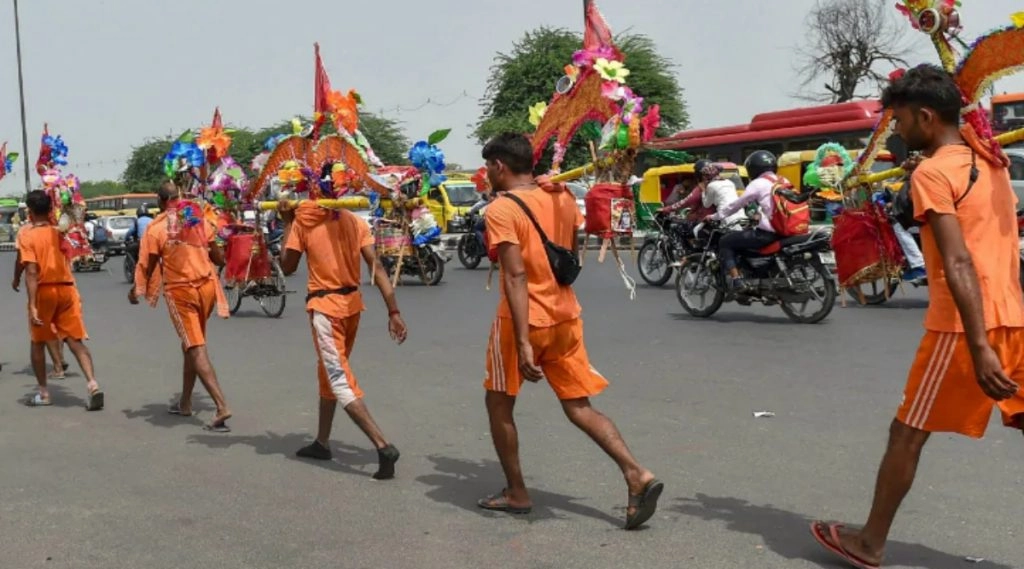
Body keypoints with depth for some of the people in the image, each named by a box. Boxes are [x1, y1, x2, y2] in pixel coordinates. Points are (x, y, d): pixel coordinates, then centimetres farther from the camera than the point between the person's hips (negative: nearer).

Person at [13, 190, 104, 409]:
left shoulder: (26, 234, -8)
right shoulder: (59, 231, 6)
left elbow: (31, 272, -17)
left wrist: (32, 305, -20)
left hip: (43, 291, -3)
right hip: (66, 289, 3)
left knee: (38, 342, 15)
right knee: (76, 341, 2)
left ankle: (43, 393, 20)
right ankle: (93, 385, -17)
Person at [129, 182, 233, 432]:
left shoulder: (156, 228, -6)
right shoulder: (199, 221, 5)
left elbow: (147, 267, -4)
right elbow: (219, 258, 7)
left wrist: (135, 291, 14)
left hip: (180, 291, -5)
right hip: (206, 286, 5)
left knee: (196, 349, -6)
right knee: (191, 345, 19)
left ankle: (222, 407, -18)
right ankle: (185, 403, 30)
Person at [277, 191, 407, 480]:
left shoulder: (302, 221, -9)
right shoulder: (355, 221, 2)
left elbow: (287, 267, 1)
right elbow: (376, 267, -6)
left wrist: (287, 223, 7)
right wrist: (394, 311, -7)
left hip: (324, 307, -6)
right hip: (352, 303, 6)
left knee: (340, 381, -7)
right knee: (329, 372, 22)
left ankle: (384, 446, -20)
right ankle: (322, 443, 34)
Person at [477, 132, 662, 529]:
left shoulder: (502, 209, -14)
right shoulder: (562, 198, 7)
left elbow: (516, 276, -23)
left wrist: (523, 343, -26)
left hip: (522, 321, -6)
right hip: (565, 317, 6)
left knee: (499, 403, 14)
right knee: (579, 407, 10)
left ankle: (516, 494, 21)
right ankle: (637, 475, -5)